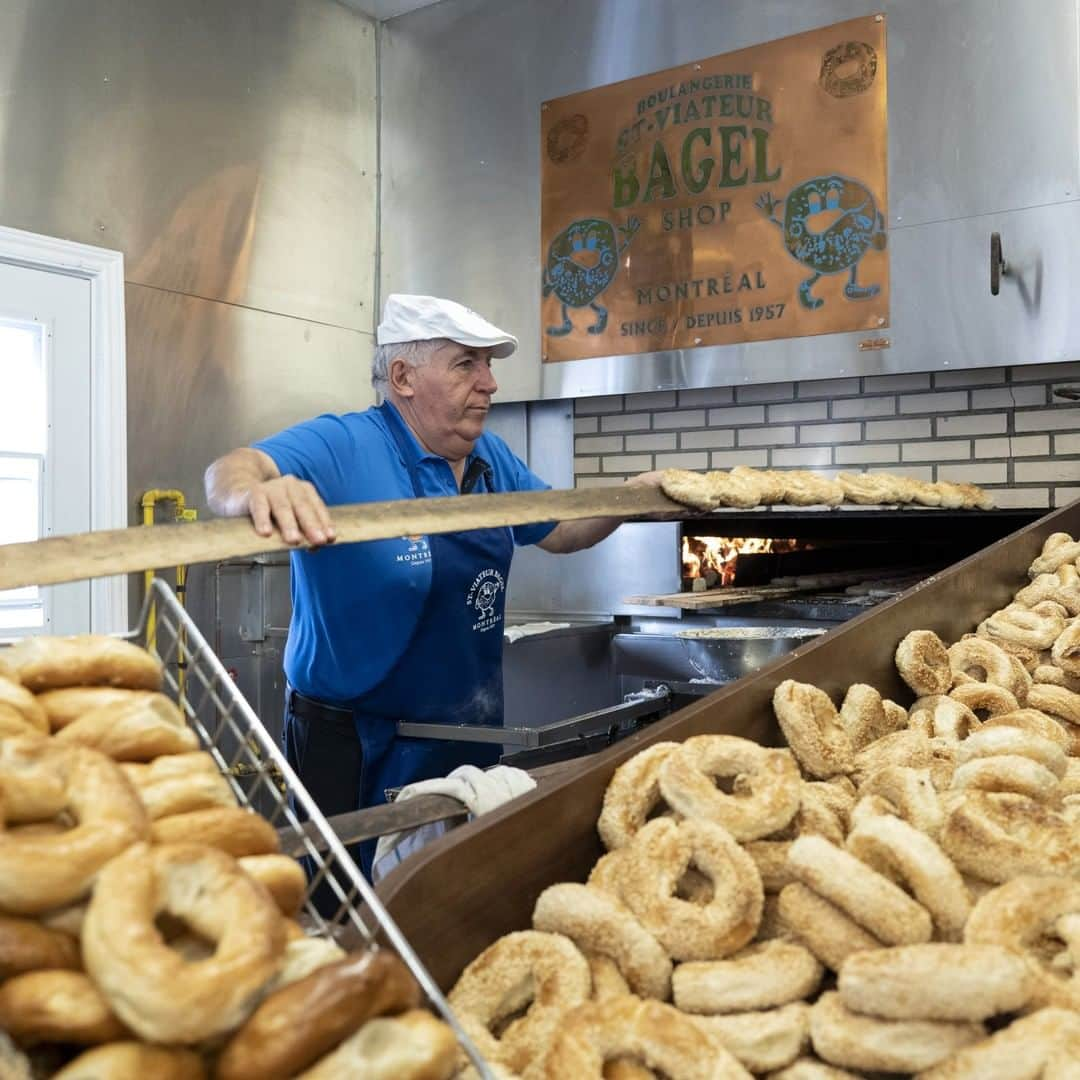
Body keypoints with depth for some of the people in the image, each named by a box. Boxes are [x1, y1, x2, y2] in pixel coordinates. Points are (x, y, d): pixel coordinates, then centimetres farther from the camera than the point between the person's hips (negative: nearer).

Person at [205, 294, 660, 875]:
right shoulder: (343, 447, -17)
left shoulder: (491, 458, 5)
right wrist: (259, 491, -55)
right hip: (354, 754, -6)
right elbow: (229, 472, -32)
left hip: (468, 743, 7)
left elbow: (559, 531, 19)